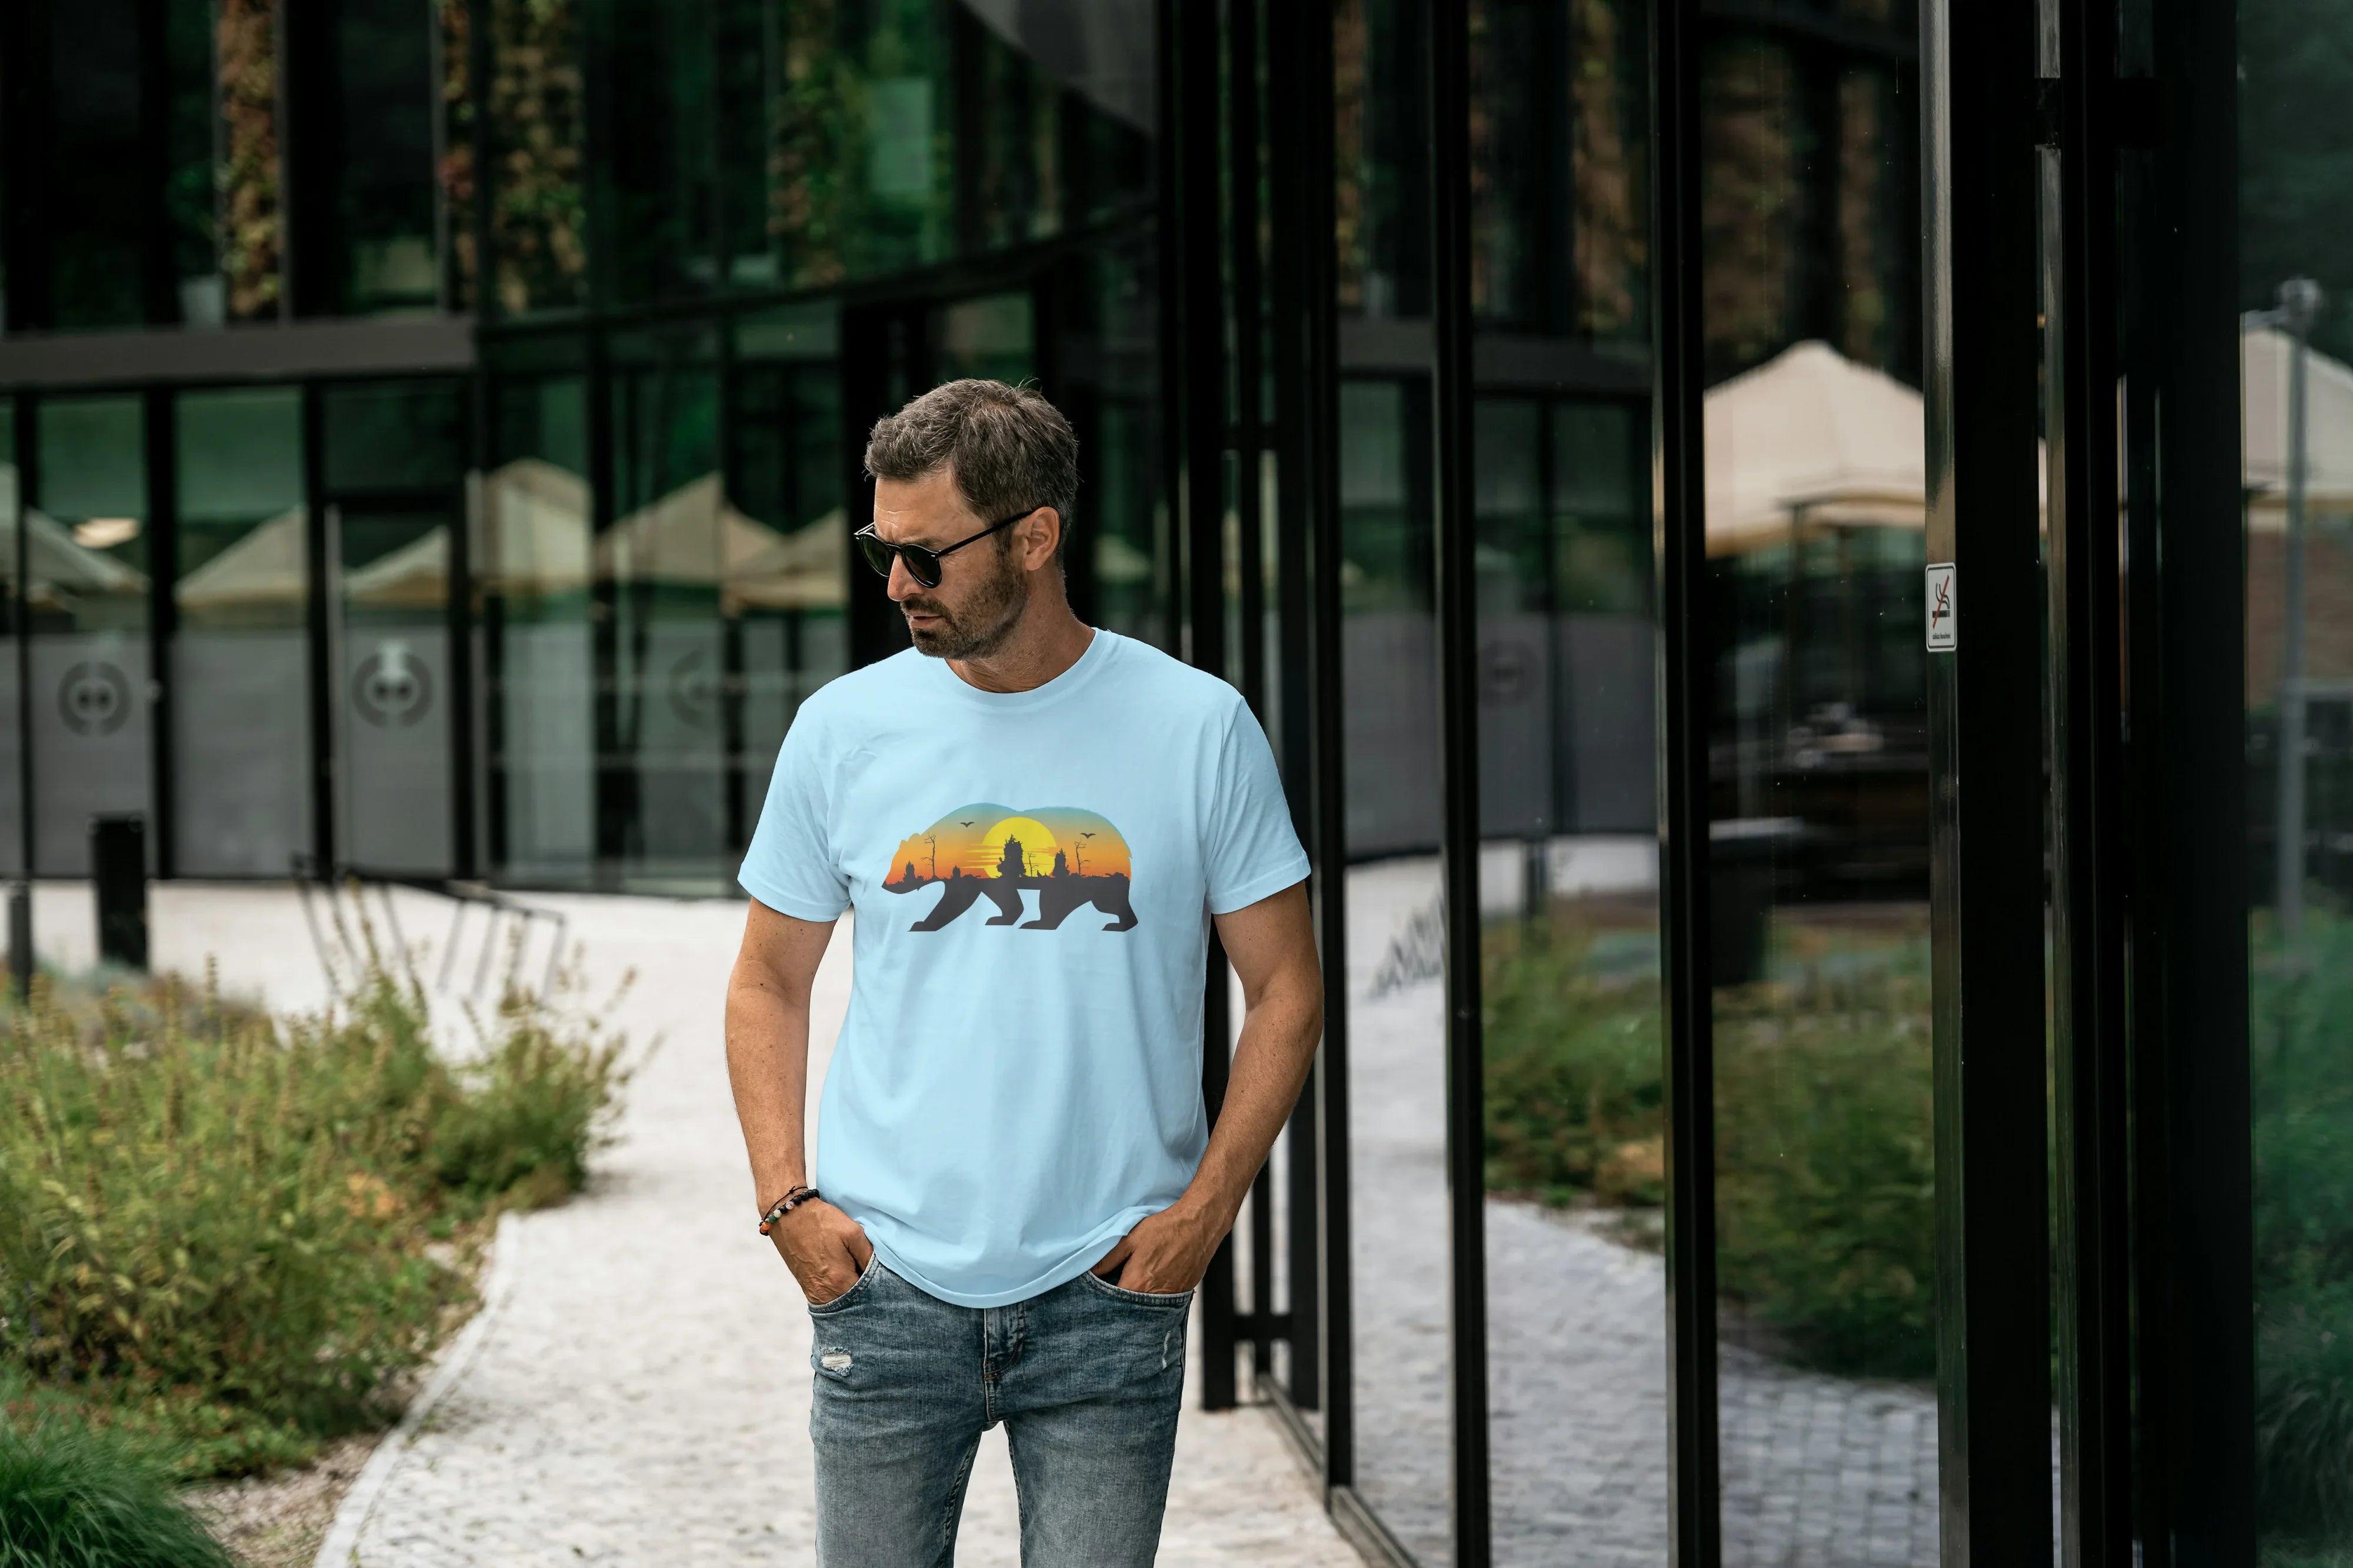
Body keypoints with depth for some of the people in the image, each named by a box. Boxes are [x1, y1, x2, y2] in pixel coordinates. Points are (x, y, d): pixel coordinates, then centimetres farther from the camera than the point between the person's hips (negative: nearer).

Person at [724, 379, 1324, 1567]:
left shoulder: (1199, 730, -2)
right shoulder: (843, 729, 2)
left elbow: (1284, 991, 4)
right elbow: (769, 984, 11)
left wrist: (1206, 1207, -6)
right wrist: (785, 1201, -1)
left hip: (1109, 1293, -1)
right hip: (887, 1285, 1)